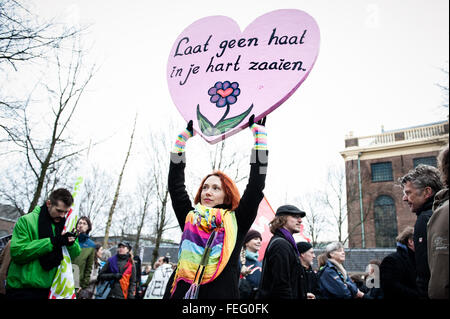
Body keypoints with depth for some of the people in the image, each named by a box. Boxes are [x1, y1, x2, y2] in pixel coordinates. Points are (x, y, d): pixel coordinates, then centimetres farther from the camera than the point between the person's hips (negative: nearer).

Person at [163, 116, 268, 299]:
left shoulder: (236, 221, 5)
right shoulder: (190, 217, 12)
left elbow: (256, 184, 3)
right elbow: (175, 184, 16)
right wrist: (184, 135, 20)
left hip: (221, 293, -2)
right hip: (181, 292, 3)